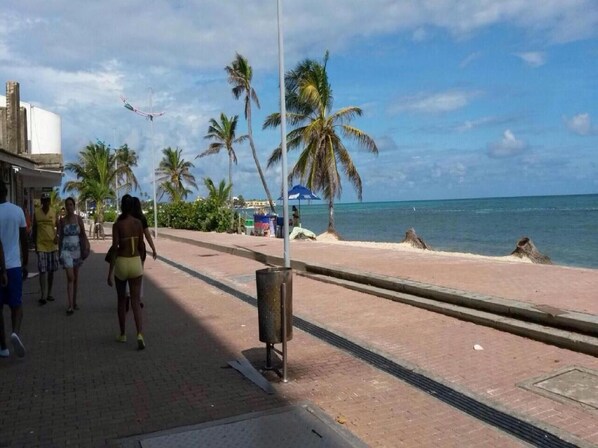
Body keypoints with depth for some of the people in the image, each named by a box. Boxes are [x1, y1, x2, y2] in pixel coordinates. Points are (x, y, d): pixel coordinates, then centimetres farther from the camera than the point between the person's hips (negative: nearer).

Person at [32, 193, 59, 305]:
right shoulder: (36, 213, -1)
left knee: (51, 270, 9)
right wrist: (35, 244, 4)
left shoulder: (54, 212, 2)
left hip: (53, 245, 2)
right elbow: (34, 229, 5)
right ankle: (43, 296, -8)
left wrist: (57, 235, -15)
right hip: (41, 245, -2)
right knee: (42, 271, -8)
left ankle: (49, 294, 20)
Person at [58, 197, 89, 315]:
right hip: (66, 250, -2)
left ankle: (74, 301, 23)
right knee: (70, 277, -11)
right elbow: (60, 237, 7)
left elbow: (84, 234, 2)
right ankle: (70, 305, -11)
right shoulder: (62, 220, 1)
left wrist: (86, 247, -9)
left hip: (77, 249, 2)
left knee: (76, 277, 10)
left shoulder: (78, 219, 2)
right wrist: (59, 252, 8)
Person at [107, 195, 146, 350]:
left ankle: (123, 334, 27)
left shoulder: (117, 224, -9)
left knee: (122, 300, 16)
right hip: (136, 263, 2)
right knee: (135, 302, 4)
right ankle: (140, 334, -14)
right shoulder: (138, 223, 0)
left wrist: (110, 272, -10)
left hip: (121, 263, -2)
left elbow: (114, 249, -13)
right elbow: (141, 245, 5)